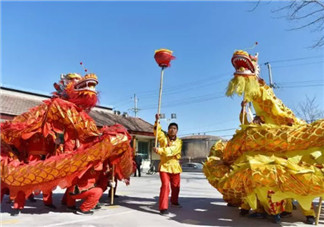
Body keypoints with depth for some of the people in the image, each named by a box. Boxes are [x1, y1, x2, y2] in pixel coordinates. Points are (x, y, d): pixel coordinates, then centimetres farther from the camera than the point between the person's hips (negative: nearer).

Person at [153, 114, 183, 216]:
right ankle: (163, 208, -12)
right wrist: (157, 121, -31)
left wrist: (159, 150, -28)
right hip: (164, 166, -3)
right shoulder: (163, 137, 0)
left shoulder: (179, 141, -1)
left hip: (175, 166, 3)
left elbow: (172, 150, -17)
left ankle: (174, 201, 44)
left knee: (176, 186, 17)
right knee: (165, 185, -16)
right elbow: (157, 131, -18)